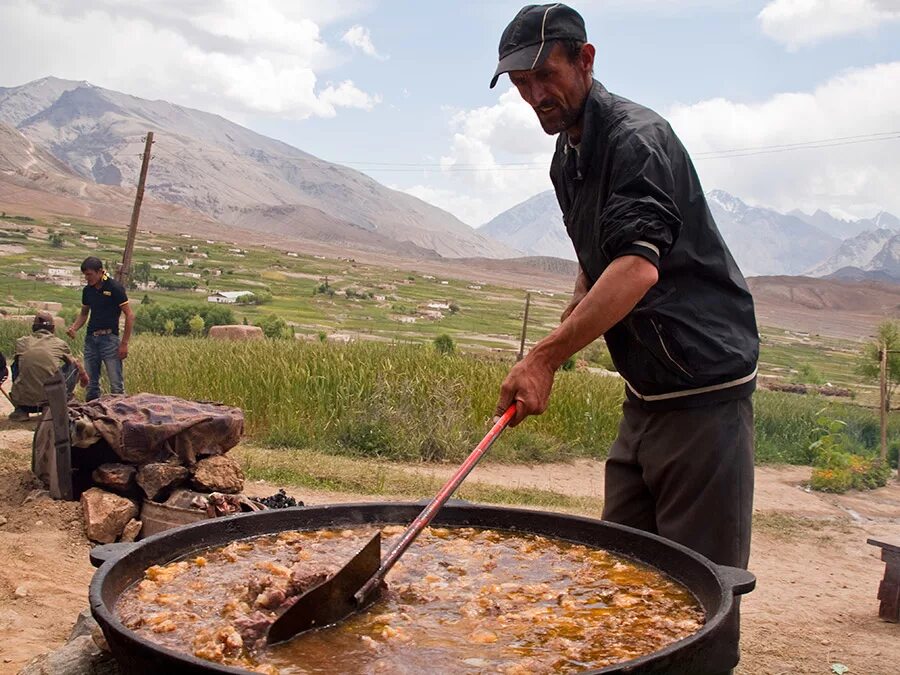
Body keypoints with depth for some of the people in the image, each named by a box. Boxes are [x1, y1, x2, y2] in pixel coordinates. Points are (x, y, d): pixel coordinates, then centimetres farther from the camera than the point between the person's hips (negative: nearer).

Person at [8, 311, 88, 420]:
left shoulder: (21, 342, 10)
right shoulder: (60, 343, 8)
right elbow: (76, 364, 27)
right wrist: (84, 376, 50)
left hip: (24, 398, 2)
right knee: (73, 366, 20)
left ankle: (21, 409, 22)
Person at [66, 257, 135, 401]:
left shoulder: (115, 287, -10)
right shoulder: (88, 290, 9)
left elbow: (130, 315, -10)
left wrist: (124, 344, -13)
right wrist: (74, 328, 1)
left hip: (109, 338, -6)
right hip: (91, 339, 6)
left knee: (116, 384, -6)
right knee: (90, 383, 10)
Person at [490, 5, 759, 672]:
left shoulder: (637, 137, -15)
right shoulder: (568, 158, 14)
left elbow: (640, 267, -29)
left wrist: (547, 355, -34)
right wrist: (559, 336, 17)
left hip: (703, 387, -9)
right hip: (645, 390, 9)